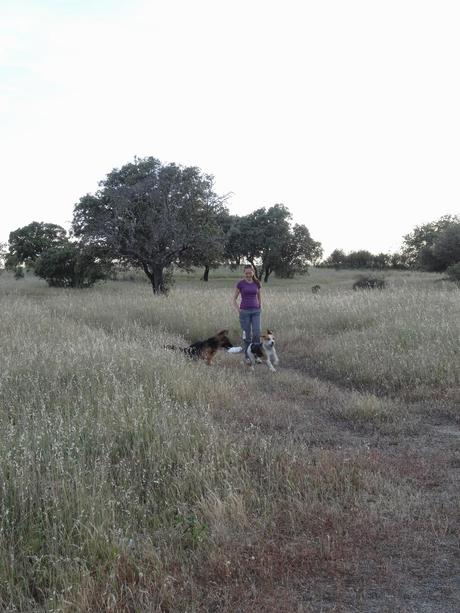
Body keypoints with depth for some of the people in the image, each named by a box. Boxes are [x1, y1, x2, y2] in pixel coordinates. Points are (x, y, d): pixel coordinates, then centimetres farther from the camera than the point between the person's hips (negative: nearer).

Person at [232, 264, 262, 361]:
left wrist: (260, 309, 6)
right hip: (244, 312, -2)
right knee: (247, 335, 1)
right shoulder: (240, 284, -3)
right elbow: (234, 299, 3)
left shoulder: (257, 283, 5)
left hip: (255, 312, 2)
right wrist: (239, 311, -6)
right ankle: (247, 356, 15)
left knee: (257, 333, -10)